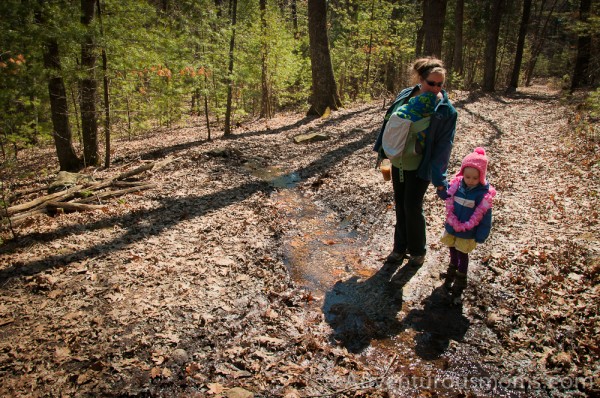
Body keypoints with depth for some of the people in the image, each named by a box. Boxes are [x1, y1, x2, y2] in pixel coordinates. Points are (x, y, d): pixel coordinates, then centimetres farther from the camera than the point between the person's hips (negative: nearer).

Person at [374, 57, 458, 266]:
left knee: (412, 208, 2)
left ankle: (417, 250, 26)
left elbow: (443, 147, -15)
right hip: (398, 162, 5)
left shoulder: (446, 110, -17)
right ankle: (400, 248, 32)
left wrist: (439, 180, -16)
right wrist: (382, 150, 13)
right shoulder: (405, 96, -5)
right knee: (400, 206, 14)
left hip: (419, 168, -4)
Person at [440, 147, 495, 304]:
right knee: (453, 253, 23)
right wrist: (454, 223, -13)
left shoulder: (484, 194, -20)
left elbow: (483, 217, -13)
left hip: (467, 234, -3)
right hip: (451, 229, 4)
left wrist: (480, 236, -11)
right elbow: (449, 206, -5)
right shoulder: (456, 185, -11)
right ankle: (451, 273, 47)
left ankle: (459, 285, 28)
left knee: (462, 256, 11)